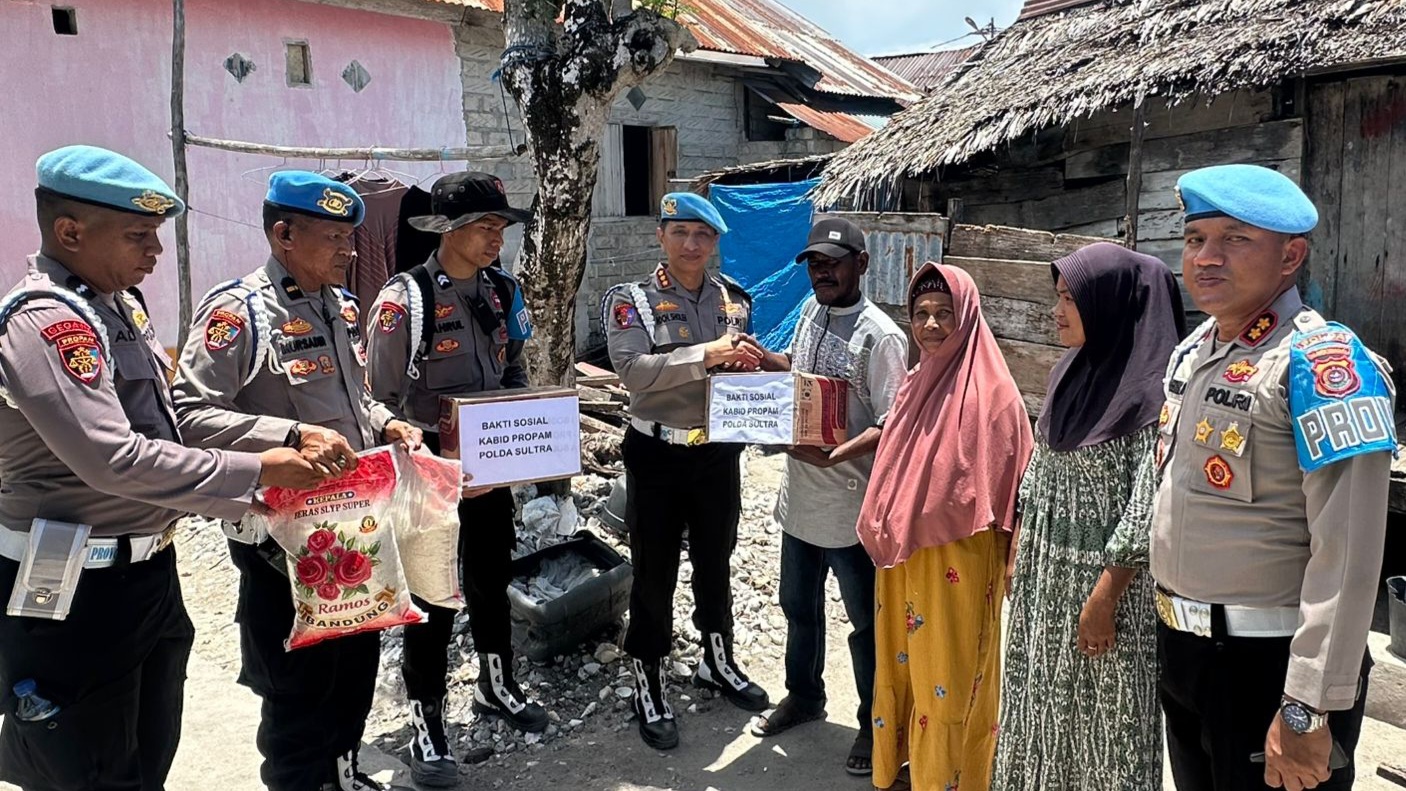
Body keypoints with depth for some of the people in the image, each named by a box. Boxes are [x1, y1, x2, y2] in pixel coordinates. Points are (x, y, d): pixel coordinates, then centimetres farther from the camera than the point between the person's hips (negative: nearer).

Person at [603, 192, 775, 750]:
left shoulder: (734, 300, 4)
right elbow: (632, 369, -24)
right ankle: (648, 686, 24)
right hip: (657, 456, -4)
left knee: (715, 564, 20)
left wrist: (749, 363, -13)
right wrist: (707, 354, -31)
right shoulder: (631, 300, -8)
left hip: (719, 452, 4)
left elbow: (744, 367, 12)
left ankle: (717, 662, 41)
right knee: (654, 574, 7)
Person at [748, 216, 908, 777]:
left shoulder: (881, 336, -18)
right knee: (799, 605, 23)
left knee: (866, 620, 10)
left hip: (851, 504, -7)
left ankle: (876, 724, 28)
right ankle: (803, 695, 44)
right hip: (800, 494, 8)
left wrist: (835, 456, -32)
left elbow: (891, 425, -20)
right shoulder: (811, 311, 5)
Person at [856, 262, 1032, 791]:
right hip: (903, 557, 7)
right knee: (904, 666, 18)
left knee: (949, 679, 5)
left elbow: (998, 492, -13)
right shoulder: (918, 383, 7)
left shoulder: (991, 394, -14)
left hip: (959, 563, -7)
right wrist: (886, 528, 9)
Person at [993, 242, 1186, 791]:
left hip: (1102, 578, -7)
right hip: (1044, 574, 7)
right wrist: (1017, 556, 12)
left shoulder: (1153, 388, -17)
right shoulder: (1072, 373, 6)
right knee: (1043, 709, 18)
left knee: (1102, 717, 8)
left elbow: (1147, 509, -19)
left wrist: (1104, 599, -18)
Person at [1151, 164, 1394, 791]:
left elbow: (1348, 554, -23)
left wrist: (1308, 711, -23)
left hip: (1268, 667, -7)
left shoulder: (1322, 362, -18)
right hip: (1181, 649, 8)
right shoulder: (1192, 350, 6)